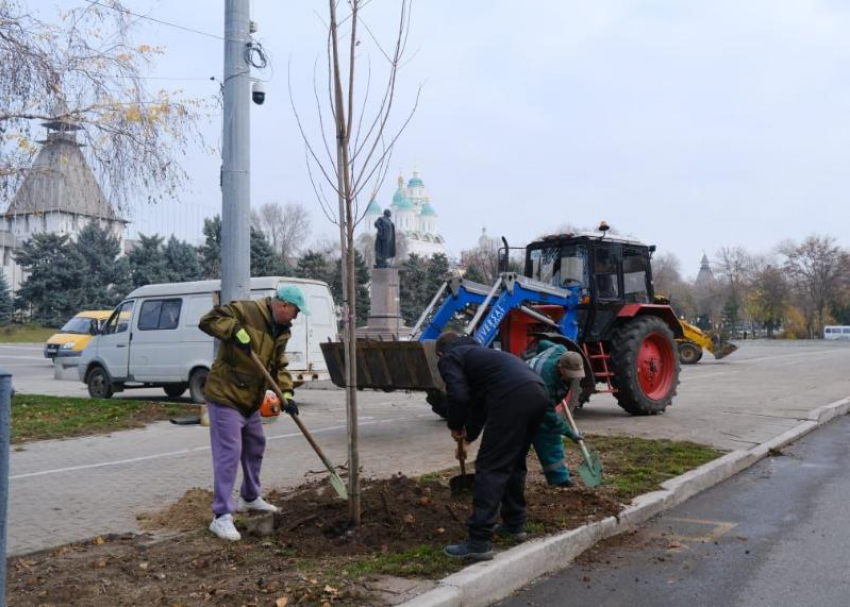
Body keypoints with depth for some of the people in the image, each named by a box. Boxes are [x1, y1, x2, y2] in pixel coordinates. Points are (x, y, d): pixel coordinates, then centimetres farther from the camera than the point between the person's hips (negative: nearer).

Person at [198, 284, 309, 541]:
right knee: (229, 453, -11)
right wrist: (236, 330, -32)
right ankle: (221, 516, -7)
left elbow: (279, 366, 8)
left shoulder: (281, 330, 8)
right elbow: (208, 320, -21)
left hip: (250, 400, 9)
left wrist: (286, 394, -5)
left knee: (255, 448, 22)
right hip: (225, 396, -9)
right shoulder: (246, 311, -17)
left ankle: (250, 498, 41)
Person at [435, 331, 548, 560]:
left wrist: (455, 427, 13)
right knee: (515, 462, 24)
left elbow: (458, 396, -5)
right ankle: (514, 524, 34)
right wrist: (468, 438, 55)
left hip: (513, 397, -9)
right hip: (538, 391, 9)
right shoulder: (475, 351, 38)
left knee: (490, 468, -4)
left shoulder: (449, 358, 13)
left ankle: (479, 542, -5)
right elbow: (479, 402, 46)